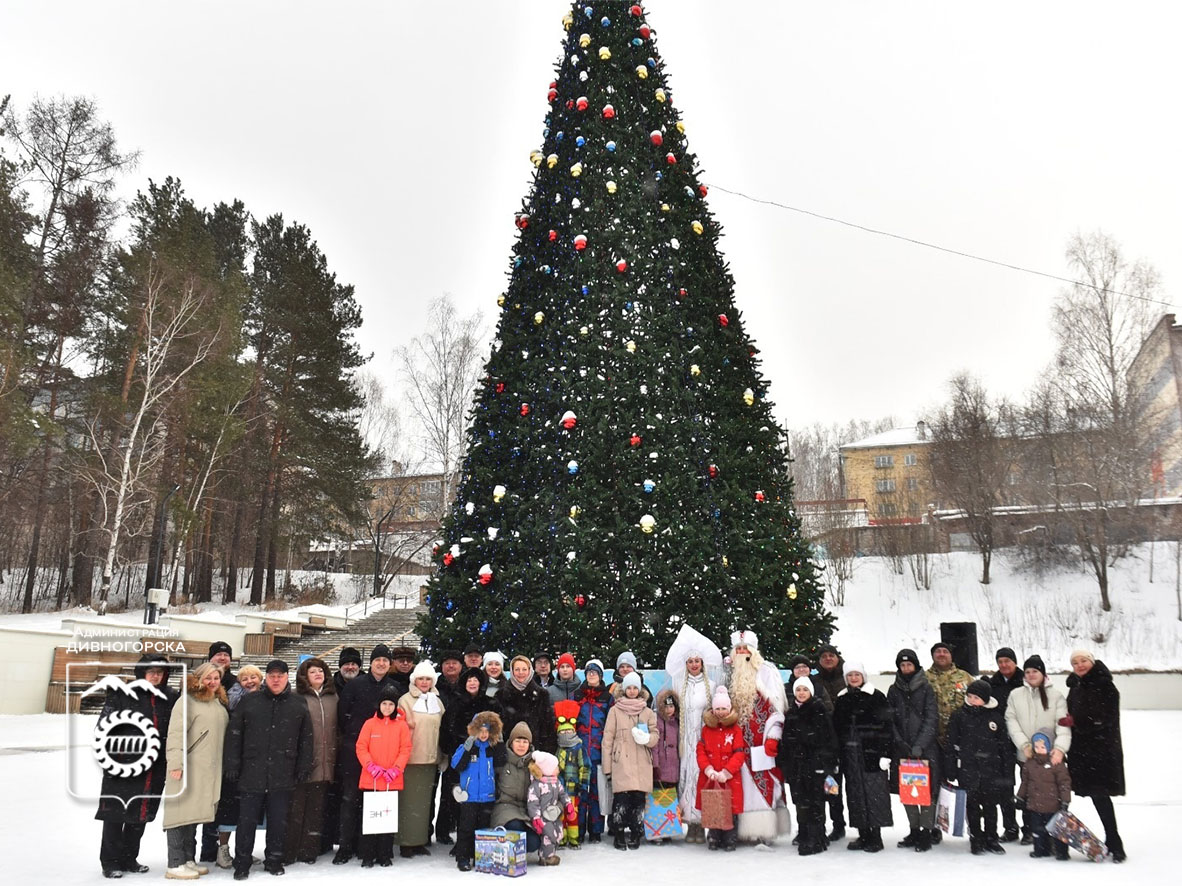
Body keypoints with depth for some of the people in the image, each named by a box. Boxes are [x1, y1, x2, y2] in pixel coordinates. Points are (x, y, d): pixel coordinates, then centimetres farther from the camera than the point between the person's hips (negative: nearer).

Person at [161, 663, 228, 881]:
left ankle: (189, 859, 20)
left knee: (194, 813, 13)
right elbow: (175, 732, -16)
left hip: (209, 769, 8)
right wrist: (175, 762, -23)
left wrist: (224, 764, 21)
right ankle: (175, 864, 0)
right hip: (188, 767, -8)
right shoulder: (188, 701, -9)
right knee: (182, 812, -5)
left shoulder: (219, 703, 17)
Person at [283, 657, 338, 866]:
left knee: (316, 809, 9)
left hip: (324, 763, 4)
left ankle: (309, 849, 18)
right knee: (296, 807, 0)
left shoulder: (333, 698, 12)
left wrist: (334, 760, 10)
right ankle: (288, 851, 11)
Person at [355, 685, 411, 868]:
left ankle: (385, 855, 17)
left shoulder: (402, 725, 3)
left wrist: (396, 768, -13)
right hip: (370, 780, -1)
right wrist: (371, 765, -16)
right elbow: (361, 748, -2)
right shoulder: (369, 724, 1)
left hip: (393, 781, 1)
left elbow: (405, 750, 0)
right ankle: (367, 855, 14)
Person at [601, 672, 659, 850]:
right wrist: (607, 766, -1)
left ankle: (635, 836, 12)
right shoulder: (615, 710, 7)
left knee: (638, 799, -1)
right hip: (621, 763, -2)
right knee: (621, 799, -9)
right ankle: (620, 836, 4)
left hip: (641, 765, 2)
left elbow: (655, 737, 11)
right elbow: (607, 739, 5)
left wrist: (647, 738, -13)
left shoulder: (648, 712, 15)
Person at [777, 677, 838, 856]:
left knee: (815, 802, -4)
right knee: (801, 802, 6)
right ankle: (805, 837, 15)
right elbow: (785, 740, 15)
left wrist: (828, 763, -11)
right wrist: (783, 764, 11)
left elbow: (829, 738, -6)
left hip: (815, 762, -5)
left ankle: (816, 839, 0)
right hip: (796, 763, 5)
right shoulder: (791, 713, 12)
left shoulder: (820, 711, -3)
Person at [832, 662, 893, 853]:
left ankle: (875, 838, 4)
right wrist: (837, 755, 10)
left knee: (874, 792, -4)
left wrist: (885, 753, -13)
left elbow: (887, 726, -7)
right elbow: (836, 728, 14)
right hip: (849, 754, 5)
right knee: (855, 795, 7)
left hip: (872, 752, -5)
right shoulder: (841, 700, 12)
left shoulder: (876, 697, -3)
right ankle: (863, 836, 17)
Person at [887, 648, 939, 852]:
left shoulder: (926, 688, 0)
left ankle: (926, 833, 6)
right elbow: (890, 720, 8)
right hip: (902, 749, 3)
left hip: (926, 749, -3)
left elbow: (932, 720, -6)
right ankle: (914, 831, 20)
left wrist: (919, 745, -14)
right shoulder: (894, 690, 9)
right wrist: (899, 742, -6)